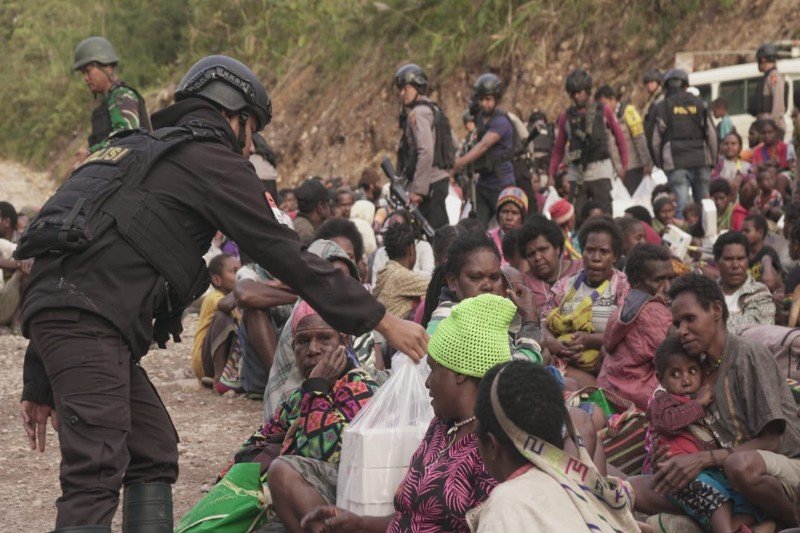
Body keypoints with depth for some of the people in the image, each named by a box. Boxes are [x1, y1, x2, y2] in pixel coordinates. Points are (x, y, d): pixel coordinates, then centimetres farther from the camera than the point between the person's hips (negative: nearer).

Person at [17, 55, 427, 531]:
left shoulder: (137, 148, 29)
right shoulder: (213, 159, 4)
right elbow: (288, 257, 0)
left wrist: (39, 385, 28)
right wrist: (384, 321, 4)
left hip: (53, 306, 9)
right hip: (90, 319, -9)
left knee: (153, 450, 15)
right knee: (97, 474, -16)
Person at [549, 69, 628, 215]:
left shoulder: (603, 111, 5)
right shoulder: (566, 116, 8)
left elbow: (620, 139, 9)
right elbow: (558, 149, 10)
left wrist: (624, 166, 3)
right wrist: (551, 174, 1)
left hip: (600, 171, -1)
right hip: (576, 174, 2)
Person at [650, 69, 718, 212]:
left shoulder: (661, 107, 3)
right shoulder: (699, 104, 9)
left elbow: (655, 140, 3)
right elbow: (712, 134, 7)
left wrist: (659, 162, 14)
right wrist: (713, 160, 15)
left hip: (675, 162, -2)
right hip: (701, 160, 2)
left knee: (682, 201, -7)